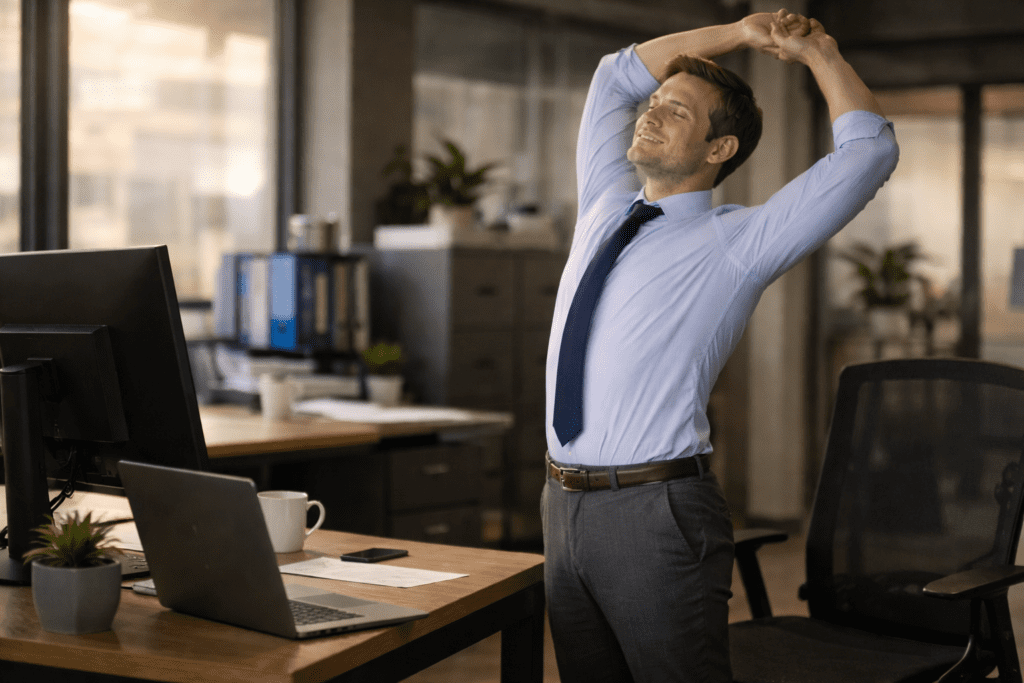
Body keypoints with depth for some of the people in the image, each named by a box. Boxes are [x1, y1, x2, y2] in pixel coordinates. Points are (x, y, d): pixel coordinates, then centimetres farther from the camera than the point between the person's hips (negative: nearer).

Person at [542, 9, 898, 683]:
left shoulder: (735, 242, -3)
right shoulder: (606, 208, 14)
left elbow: (870, 151, -7)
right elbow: (616, 76, 24)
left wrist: (817, 51, 3)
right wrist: (738, 33, 18)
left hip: (658, 513, -6)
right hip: (565, 503, 6)